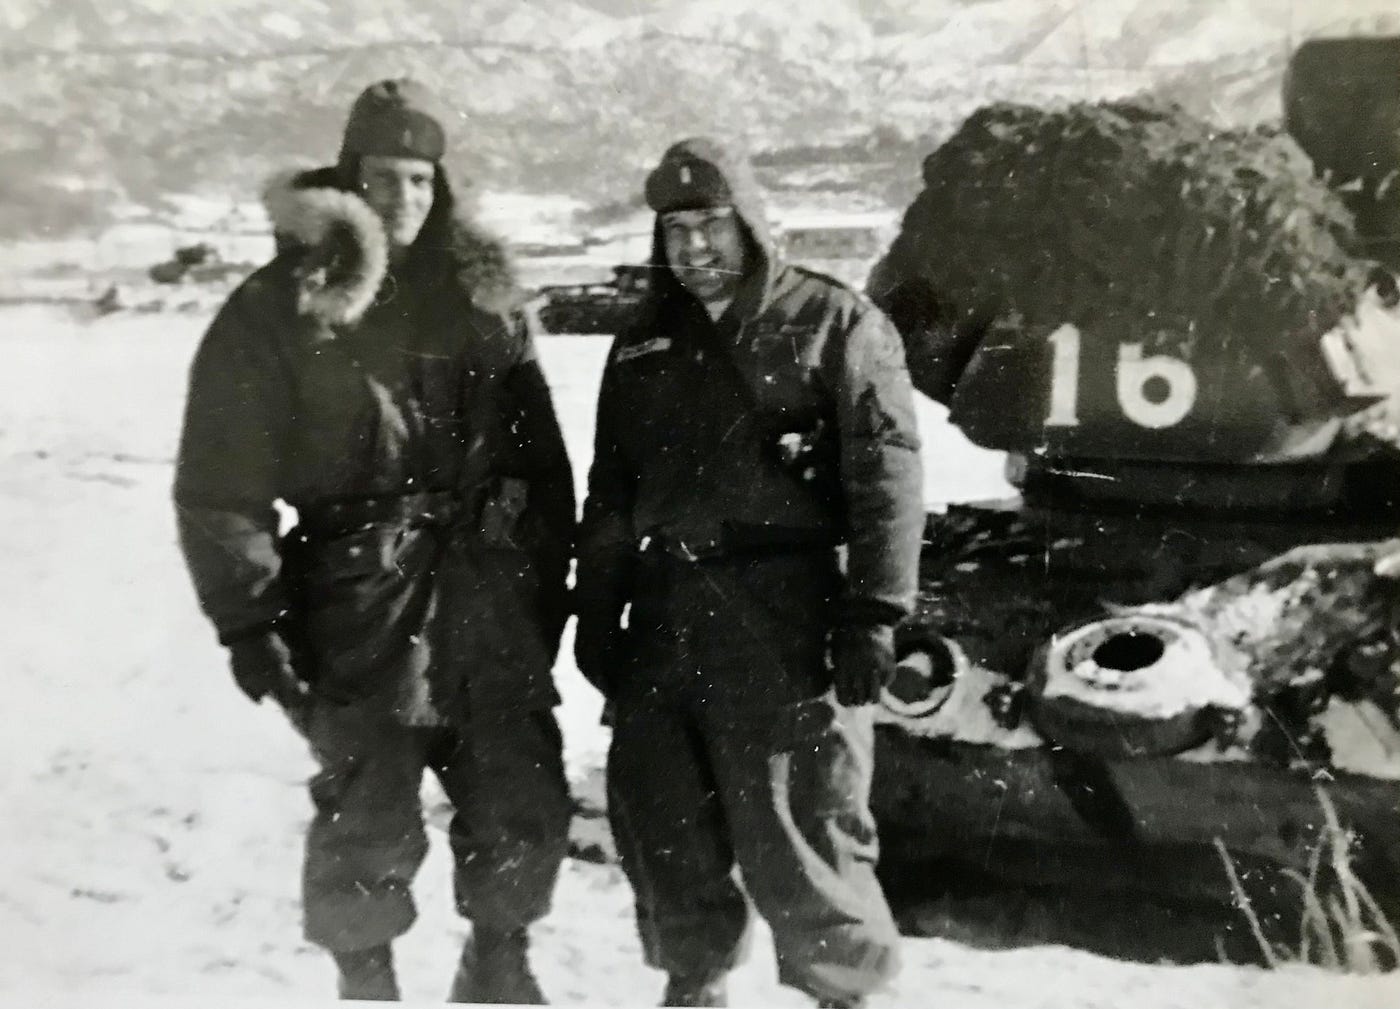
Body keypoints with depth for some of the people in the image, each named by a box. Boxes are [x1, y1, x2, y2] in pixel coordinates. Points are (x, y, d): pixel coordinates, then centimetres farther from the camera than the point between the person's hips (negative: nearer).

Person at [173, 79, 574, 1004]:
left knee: (525, 798, 9)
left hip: (487, 583, 4)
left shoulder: (480, 290, 7)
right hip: (362, 594, -3)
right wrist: (249, 617, -8)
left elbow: (535, 445, 11)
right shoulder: (281, 306, -4)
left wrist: (549, 574, 8)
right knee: (369, 810, 3)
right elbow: (223, 483, -4)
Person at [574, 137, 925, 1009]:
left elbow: (887, 477, -7)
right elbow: (611, 493, 20)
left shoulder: (833, 322, 0)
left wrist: (873, 613, -14)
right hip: (665, 616, 6)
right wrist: (597, 615, 15)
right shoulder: (646, 345, 17)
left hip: (785, 619, -6)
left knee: (796, 830, -2)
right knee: (660, 822, 12)